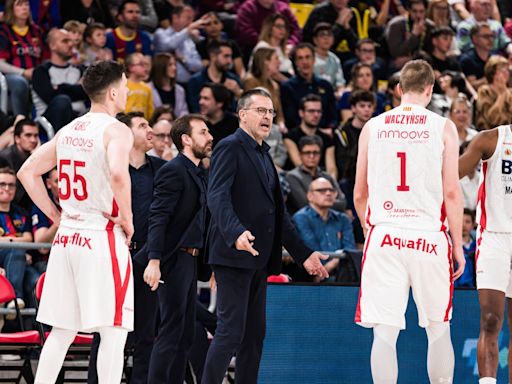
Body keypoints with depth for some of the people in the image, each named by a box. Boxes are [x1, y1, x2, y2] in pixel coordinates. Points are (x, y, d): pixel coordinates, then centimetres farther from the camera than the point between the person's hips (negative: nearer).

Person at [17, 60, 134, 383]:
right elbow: (118, 174, -29)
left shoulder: (68, 131, 13)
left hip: (67, 236, 7)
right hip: (104, 236, -7)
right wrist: (127, 218, -14)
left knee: (62, 331, 13)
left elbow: (27, 172, 17)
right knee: (114, 332, -4)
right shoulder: (116, 130, -10)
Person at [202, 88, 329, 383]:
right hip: (233, 256, -9)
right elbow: (217, 196, -21)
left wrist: (303, 254, 22)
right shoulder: (230, 148, -7)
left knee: (255, 335, 9)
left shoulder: (264, 154, 21)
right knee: (231, 332, -12)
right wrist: (236, 234, -38)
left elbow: (278, 212, 25)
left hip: (258, 259, 9)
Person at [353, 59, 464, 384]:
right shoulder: (443, 128, 1)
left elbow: (359, 194, 11)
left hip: (383, 236, 1)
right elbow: (451, 193, -3)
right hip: (429, 236, -1)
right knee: (439, 329, 11)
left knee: (384, 333, 0)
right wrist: (458, 245, 4)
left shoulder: (372, 127, 7)